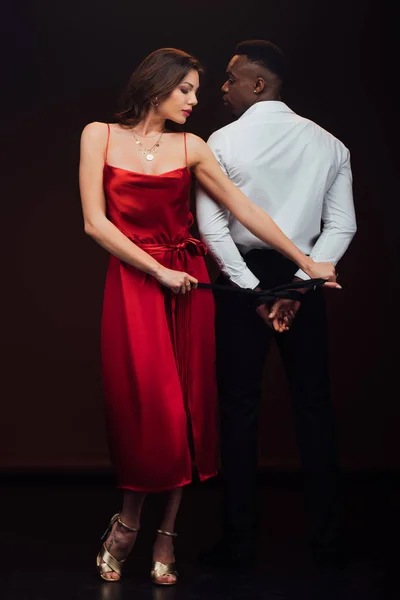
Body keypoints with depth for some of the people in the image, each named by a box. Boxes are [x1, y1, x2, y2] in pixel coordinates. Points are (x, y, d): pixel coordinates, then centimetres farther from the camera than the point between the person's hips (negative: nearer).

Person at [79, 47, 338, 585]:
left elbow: (244, 208, 8)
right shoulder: (101, 135, 1)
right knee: (148, 405, -6)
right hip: (133, 281, -3)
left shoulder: (190, 147, 7)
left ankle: (167, 537, 11)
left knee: (188, 405, 1)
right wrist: (159, 271, -10)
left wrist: (307, 263, 6)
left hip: (189, 282, 3)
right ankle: (127, 524, 15)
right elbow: (95, 222, -5)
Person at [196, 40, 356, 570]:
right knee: (314, 406, 9)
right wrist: (299, 284, -5)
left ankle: (240, 540, 8)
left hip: (243, 276, -2)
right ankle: (327, 540, 13)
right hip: (303, 277, 3)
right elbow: (341, 225, -2)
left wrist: (252, 289, -8)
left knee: (239, 409, 4)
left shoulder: (223, 142, -6)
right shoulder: (328, 144, 3)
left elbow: (211, 225, -11)